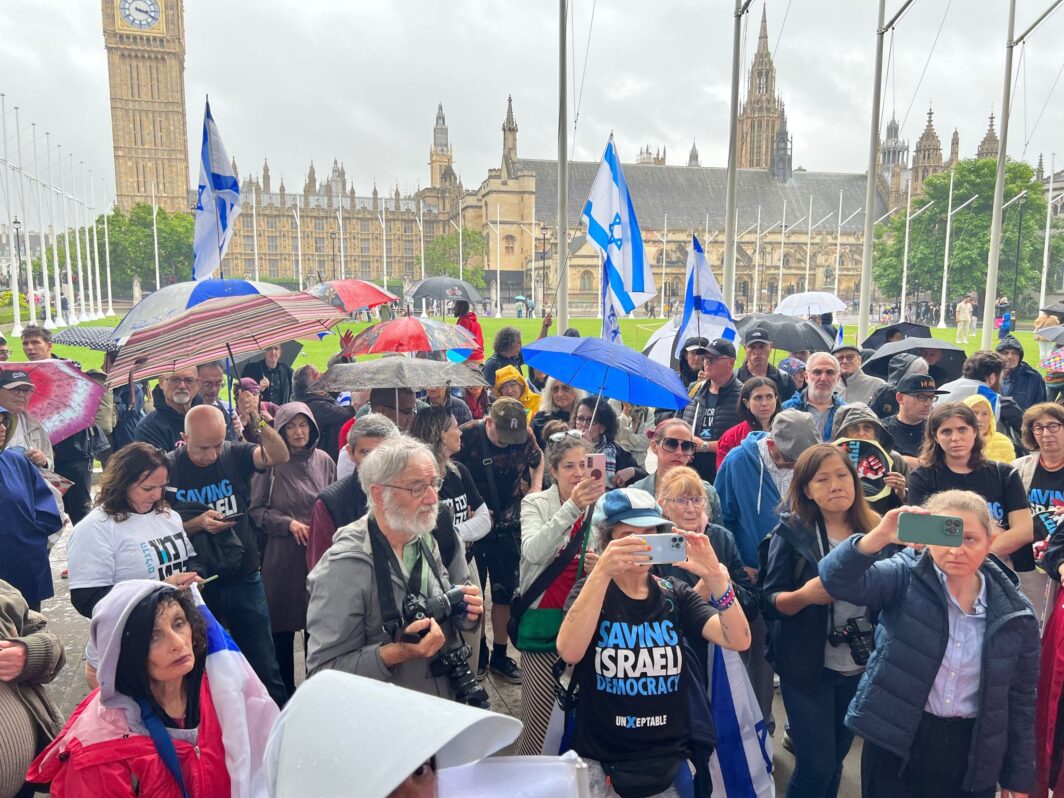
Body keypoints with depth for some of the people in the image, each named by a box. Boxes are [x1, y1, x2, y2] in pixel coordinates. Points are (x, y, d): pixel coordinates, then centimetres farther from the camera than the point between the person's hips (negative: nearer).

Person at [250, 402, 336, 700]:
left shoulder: (324, 461, 3)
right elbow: (255, 509, -2)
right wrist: (288, 524, -12)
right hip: (283, 556, -2)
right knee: (283, 624, 8)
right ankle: (285, 690, 25)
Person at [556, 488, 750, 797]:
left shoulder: (675, 594, 1)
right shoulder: (590, 592, -7)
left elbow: (738, 641, -12)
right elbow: (569, 652, -27)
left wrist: (715, 576, -28)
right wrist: (602, 571, -36)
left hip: (671, 761, 3)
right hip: (601, 762, -3)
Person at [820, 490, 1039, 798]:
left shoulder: (1015, 614, -2)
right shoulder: (904, 578, -11)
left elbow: (1020, 700, 6)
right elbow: (837, 580, -29)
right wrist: (879, 536, -44)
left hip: (973, 754, 3)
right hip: (895, 744, -2)